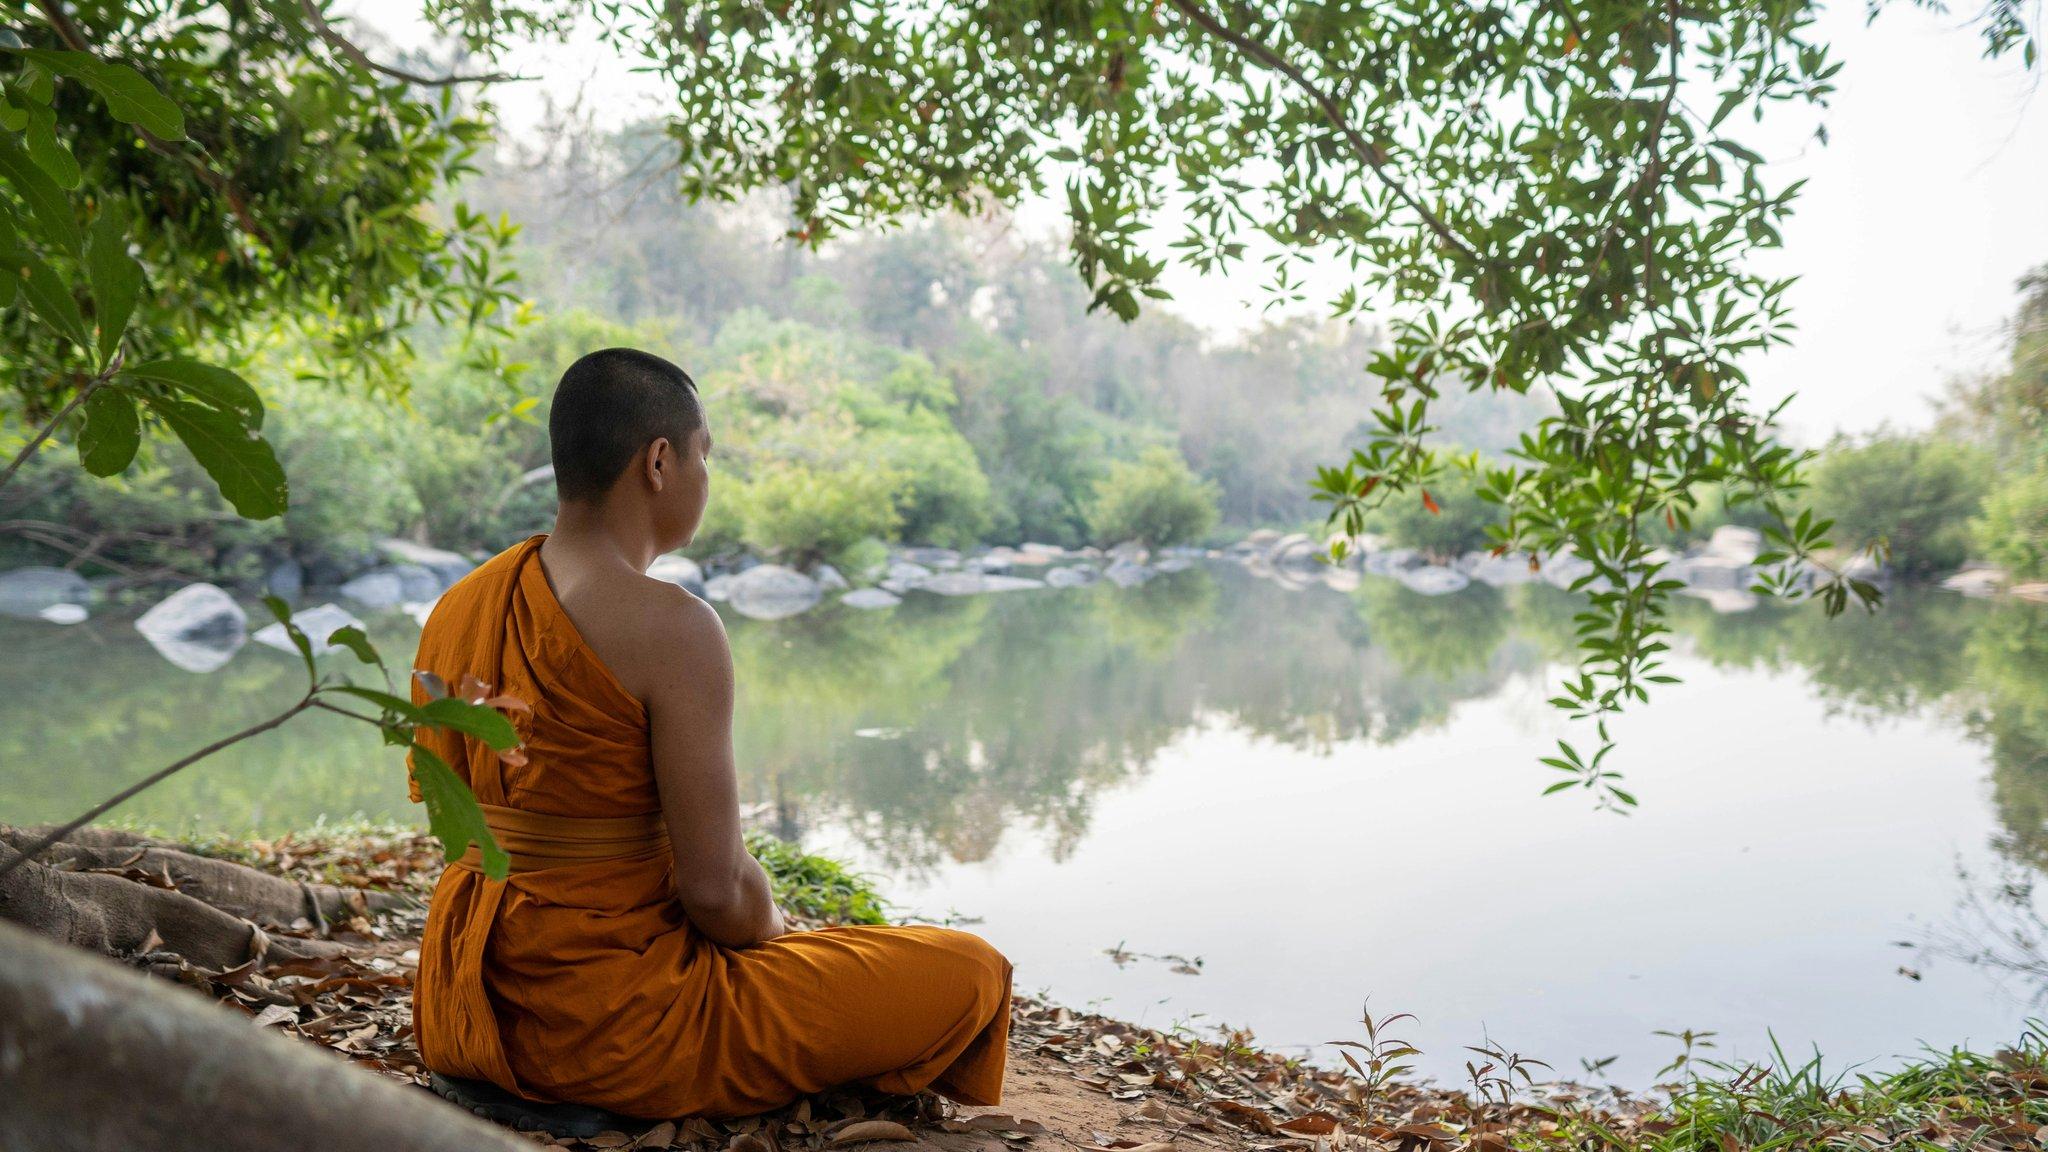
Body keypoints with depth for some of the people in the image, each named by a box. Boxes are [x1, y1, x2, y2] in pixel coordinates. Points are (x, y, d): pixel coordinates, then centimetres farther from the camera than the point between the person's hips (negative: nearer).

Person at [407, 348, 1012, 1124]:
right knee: (969, 973, 2)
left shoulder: (455, 609, 4)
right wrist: (779, 934, 2)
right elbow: (716, 888, -21)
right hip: (609, 1022, -8)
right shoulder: (669, 626, -21)